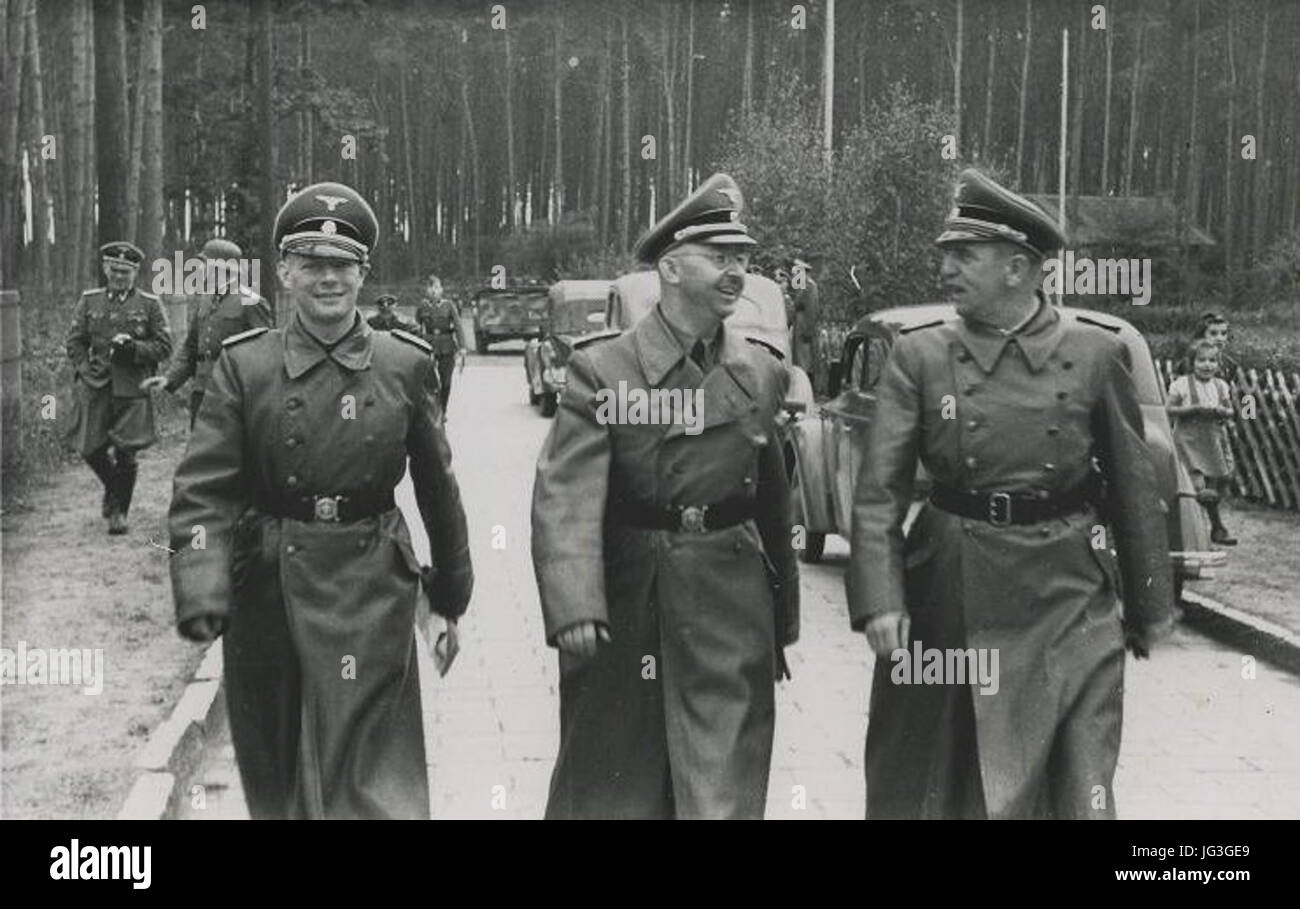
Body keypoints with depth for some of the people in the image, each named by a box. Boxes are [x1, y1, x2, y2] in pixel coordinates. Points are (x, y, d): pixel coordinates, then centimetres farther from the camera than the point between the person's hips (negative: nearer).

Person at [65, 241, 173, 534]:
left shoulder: (149, 304, 3)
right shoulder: (89, 300, 9)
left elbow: (164, 346, 2)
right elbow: (74, 341, 10)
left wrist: (133, 347, -14)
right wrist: (86, 369, -5)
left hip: (132, 389, -2)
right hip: (94, 387, 2)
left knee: (125, 454, -4)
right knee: (91, 449, 1)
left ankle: (119, 510, 12)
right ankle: (113, 488, 31)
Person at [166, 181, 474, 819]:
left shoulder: (406, 365, 0)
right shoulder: (244, 365, -2)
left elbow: (437, 486, 9)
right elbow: (204, 491, -9)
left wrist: (451, 595, 15)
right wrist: (201, 592, -23)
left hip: (371, 596, -1)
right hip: (267, 594, 1)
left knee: (373, 788, -5)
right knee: (275, 786, 15)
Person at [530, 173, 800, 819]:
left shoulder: (763, 376, 7)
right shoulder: (600, 372, -7)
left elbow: (774, 502, 13)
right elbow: (567, 497, -18)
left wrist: (783, 621, 16)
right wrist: (574, 607, -32)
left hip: (732, 621, 2)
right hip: (624, 613, -2)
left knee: (723, 797, 1)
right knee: (612, 794, 12)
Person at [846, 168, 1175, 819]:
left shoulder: (1095, 352, -1)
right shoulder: (918, 356, -1)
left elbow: (1134, 486, 5)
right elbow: (880, 489, -7)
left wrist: (1150, 606, 9)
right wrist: (880, 600, -19)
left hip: (1067, 600, 0)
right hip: (948, 598, 1)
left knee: (1077, 784, 4)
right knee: (933, 781, 11)